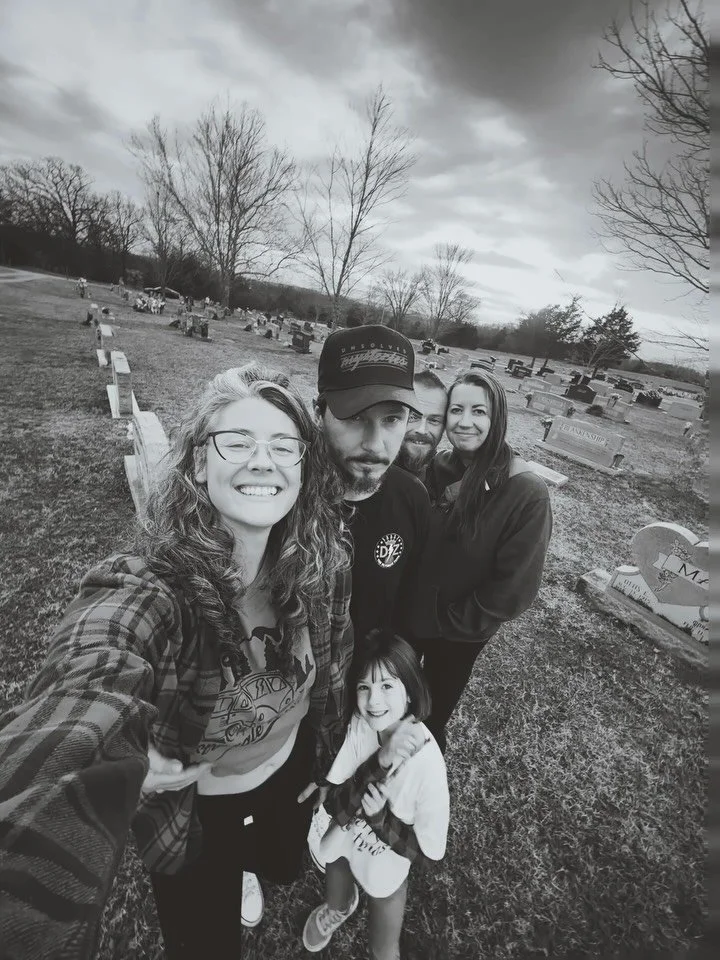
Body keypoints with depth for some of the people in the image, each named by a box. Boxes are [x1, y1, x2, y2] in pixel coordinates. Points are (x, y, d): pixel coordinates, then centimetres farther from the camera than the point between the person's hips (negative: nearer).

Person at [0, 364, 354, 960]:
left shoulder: (320, 564, -23)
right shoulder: (142, 594, -38)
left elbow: (332, 670, -6)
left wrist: (324, 761, 6)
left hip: (291, 773, 5)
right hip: (195, 814, -4)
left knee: (283, 869, 36)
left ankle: (247, 864, 71)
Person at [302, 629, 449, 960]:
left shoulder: (426, 760, -34)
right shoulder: (358, 725, -26)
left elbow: (430, 847, -21)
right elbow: (333, 801, -25)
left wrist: (380, 819, -31)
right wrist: (380, 762, -38)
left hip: (384, 872, -3)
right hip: (341, 847, 3)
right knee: (335, 896, 32)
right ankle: (339, 908, 65)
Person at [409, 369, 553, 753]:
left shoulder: (527, 492, -23)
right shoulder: (437, 468, -11)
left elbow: (515, 586, -20)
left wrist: (450, 621, -14)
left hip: (459, 634, -3)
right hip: (408, 616, 4)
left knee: (432, 713, 23)